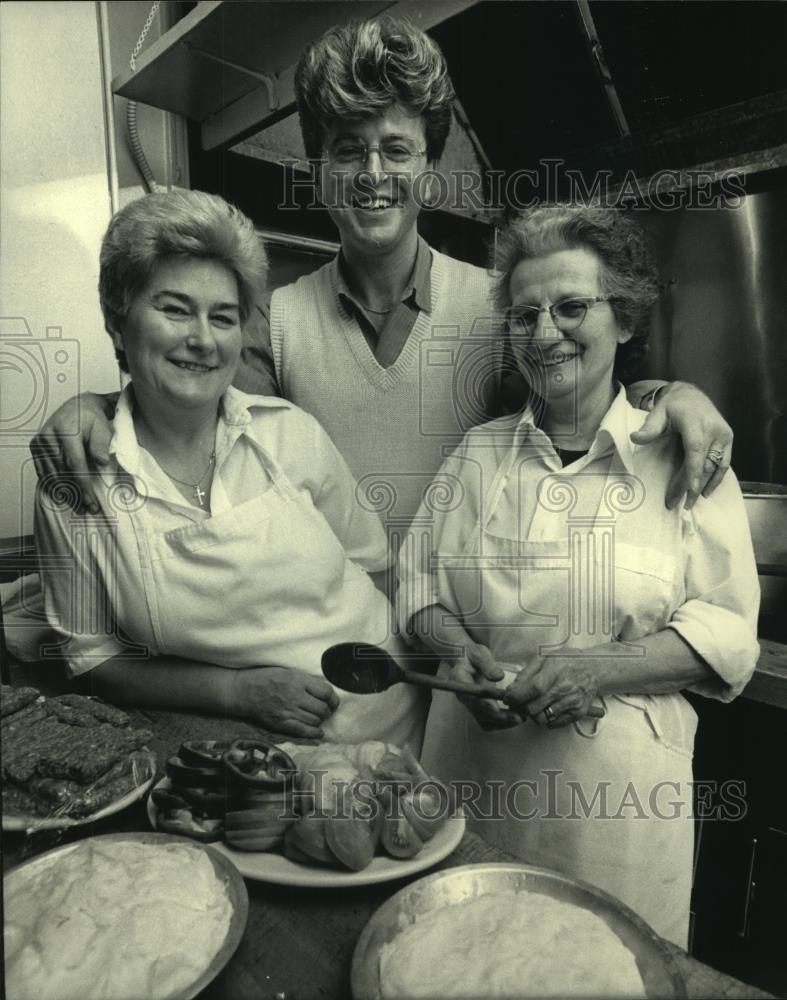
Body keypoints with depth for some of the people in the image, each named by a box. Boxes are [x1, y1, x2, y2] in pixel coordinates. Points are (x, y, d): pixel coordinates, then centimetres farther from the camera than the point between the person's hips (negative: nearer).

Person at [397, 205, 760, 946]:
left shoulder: (680, 456, -3)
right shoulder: (478, 452, 4)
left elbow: (729, 633, -5)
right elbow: (419, 575, 6)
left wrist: (599, 670, -19)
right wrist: (458, 649, -13)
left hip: (619, 781, -1)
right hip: (473, 769, 2)